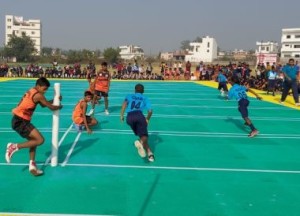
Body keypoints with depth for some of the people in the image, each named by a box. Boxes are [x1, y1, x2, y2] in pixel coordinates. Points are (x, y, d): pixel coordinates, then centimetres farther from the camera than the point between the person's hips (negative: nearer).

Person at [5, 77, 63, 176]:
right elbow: (51, 107, -5)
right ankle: (14, 147, -6)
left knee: (33, 140, 15)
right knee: (40, 140, -13)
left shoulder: (32, 92, 15)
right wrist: (59, 106, 15)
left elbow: (44, 104, 26)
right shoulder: (38, 95, -13)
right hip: (20, 121, -10)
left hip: (19, 120, 10)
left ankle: (32, 166, 15)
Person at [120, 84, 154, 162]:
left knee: (141, 134, 17)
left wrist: (121, 115, 4)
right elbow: (150, 111, 13)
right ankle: (140, 142, -49)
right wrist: (147, 119, 29)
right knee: (144, 136, -12)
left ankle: (149, 153, 1)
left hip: (129, 117, 2)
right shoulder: (145, 98, 26)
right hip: (139, 115, -2)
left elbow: (125, 103, 4)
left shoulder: (129, 96, 28)